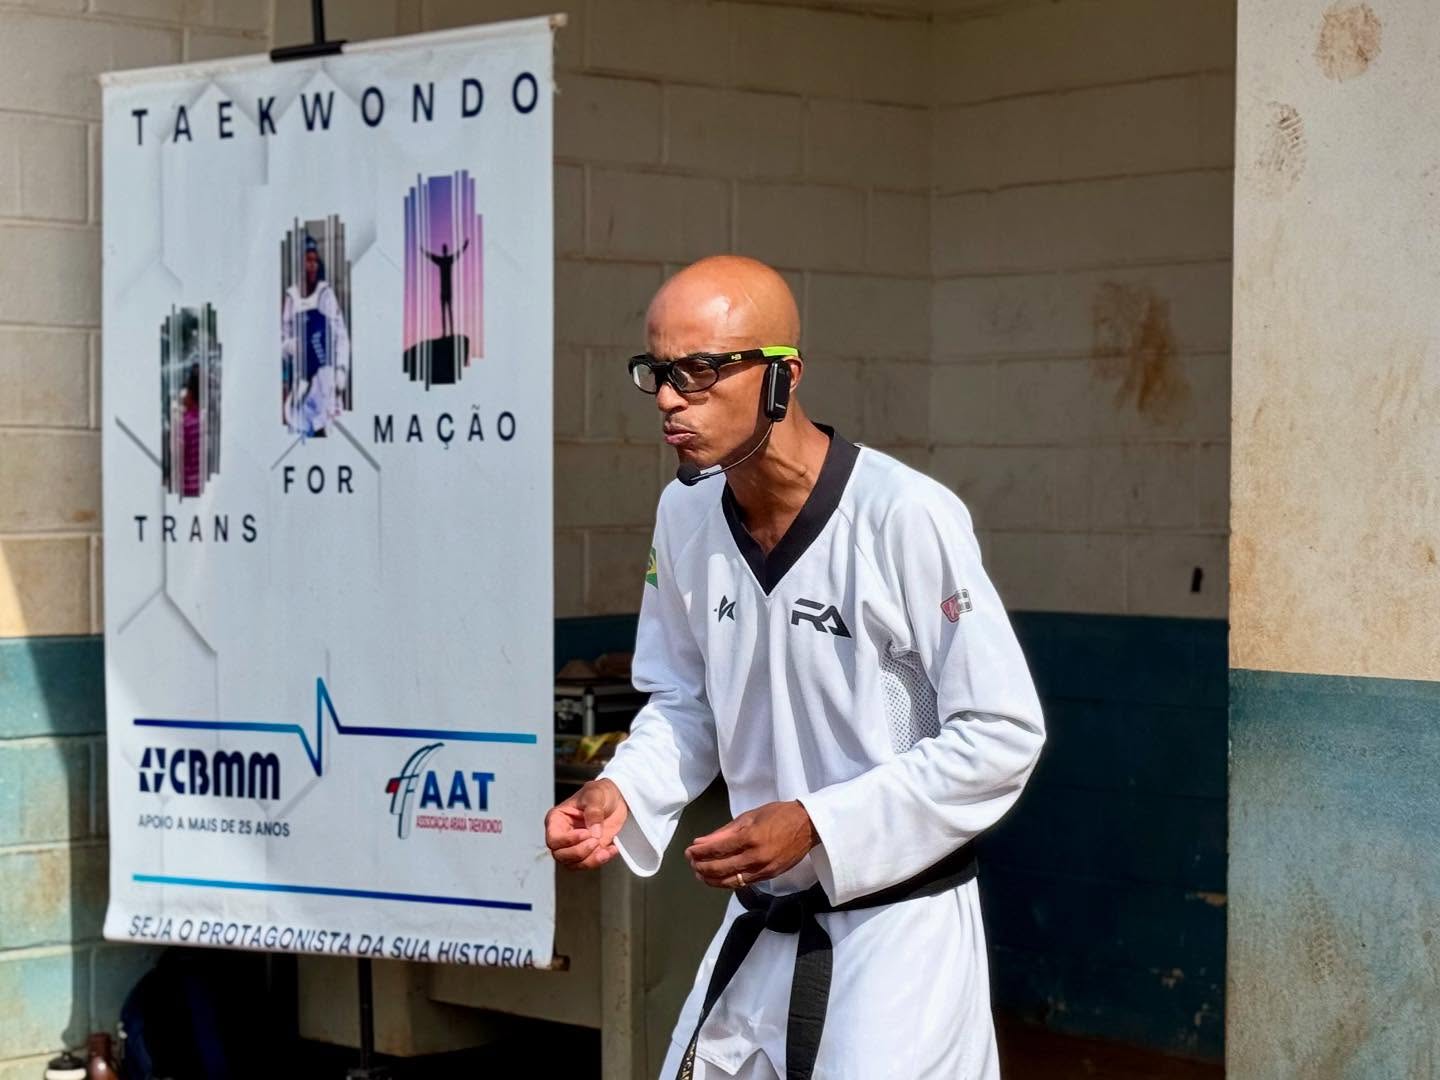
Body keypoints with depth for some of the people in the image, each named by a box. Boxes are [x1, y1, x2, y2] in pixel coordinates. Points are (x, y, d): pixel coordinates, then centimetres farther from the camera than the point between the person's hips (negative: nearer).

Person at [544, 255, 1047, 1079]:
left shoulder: (907, 517, -22)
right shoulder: (686, 515, -1)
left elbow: (1002, 734, -17)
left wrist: (817, 824, -22)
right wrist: (622, 794, -7)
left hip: (896, 935, -6)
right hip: (758, 930, 7)